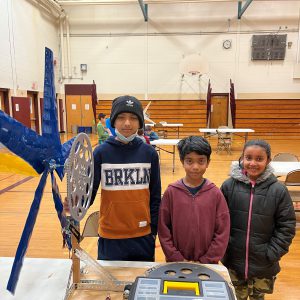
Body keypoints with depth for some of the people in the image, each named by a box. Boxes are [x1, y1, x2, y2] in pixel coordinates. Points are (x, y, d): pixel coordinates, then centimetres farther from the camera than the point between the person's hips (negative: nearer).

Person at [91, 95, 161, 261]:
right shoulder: (101, 152, -8)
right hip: (110, 236, -1)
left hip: (143, 236, 1)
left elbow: (155, 195, 3)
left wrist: (154, 229, 6)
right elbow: (88, 192, -6)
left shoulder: (149, 153, -4)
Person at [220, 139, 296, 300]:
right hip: (233, 260, 1)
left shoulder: (278, 190, -12)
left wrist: (272, 253, -9)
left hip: (263, 264, 0)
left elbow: (286, 227, -5)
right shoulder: (229, 185, -10)